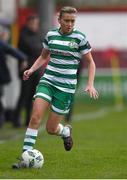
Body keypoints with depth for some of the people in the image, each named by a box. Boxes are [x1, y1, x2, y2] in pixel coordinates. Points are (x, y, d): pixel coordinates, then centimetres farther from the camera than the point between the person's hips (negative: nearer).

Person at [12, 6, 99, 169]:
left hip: (66, 87, -3)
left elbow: (90, 62, 3)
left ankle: (66, 131, 38)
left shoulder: (79, 38, -6)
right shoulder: (50, 35, 4)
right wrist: (32, 69, 3)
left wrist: (90, 85, -9)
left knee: (51, 129, 1)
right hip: (47, 81, 3)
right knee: (35, 117, -17)